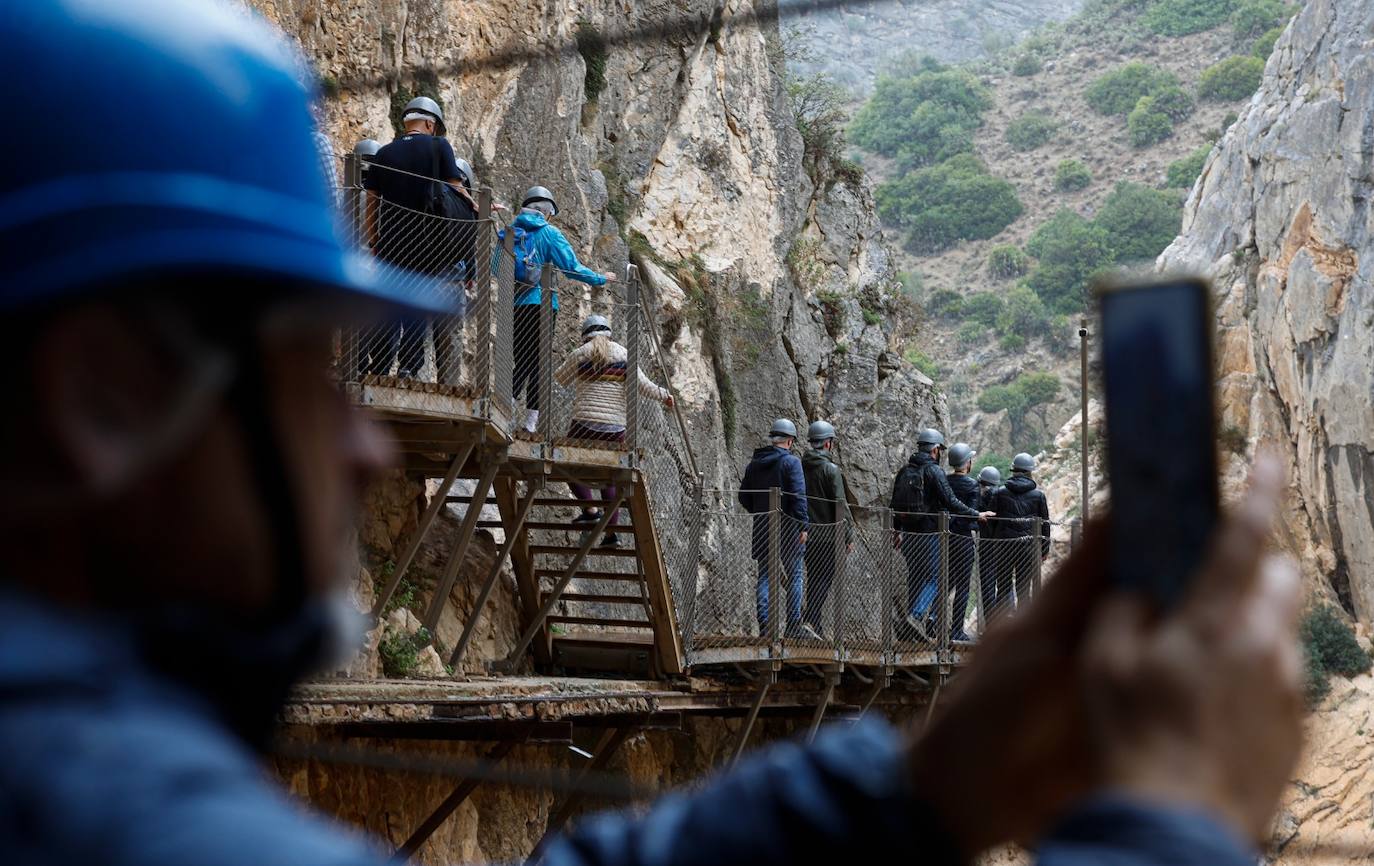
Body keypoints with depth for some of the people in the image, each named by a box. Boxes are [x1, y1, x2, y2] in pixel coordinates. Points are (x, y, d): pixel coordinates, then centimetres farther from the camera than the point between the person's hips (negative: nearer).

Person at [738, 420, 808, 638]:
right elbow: (798, 495, -16)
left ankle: (764, 624, 0)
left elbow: (744, 497, 14)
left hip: (762, 528, 5)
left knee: (764, 576, 7)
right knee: (794, 575, 4)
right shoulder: (791, 462, -8)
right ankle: (793, 626, 2)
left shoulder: (754, 463, 10)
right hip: (787, 527, -5)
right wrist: (803, 525, -15)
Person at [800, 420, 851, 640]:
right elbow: (840, 505, -12)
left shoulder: (799, 467, 7)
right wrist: (849, 536, -6)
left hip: (806, 533, 6)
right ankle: (809, 620, -20)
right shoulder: (831, 469, -11)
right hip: (827, 534, -6)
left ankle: (816, 628, 17)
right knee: (824, 580, -4)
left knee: (813, 579, 14)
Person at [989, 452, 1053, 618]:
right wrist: (1045, 549, 12)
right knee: (1023, 589, 5)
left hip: (1003, 545, 1)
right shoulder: (1038, 495, -1)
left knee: (1003, 588, 8)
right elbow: (1045, 523, 4)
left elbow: (993, 522, 3)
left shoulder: (1000, 494, 1)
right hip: (1028, 546, -1)